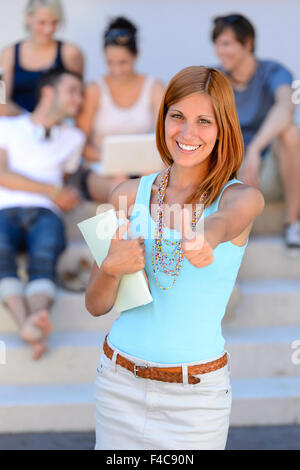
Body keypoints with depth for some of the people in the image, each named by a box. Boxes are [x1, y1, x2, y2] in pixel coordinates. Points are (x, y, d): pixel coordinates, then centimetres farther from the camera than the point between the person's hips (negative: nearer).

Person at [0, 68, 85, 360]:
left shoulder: (73, 138, 30)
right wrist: (52, 191, 4)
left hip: (45, 214, 2)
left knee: (45, 254, -36)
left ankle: (37, 313, -63)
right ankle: (28, 325, -58)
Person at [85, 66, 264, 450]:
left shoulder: (242, 197, -5)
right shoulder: (129, 195, 2)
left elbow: (225, 221, -31)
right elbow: (96, 305, 6)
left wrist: (205, 241, -54)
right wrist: (111, 269, -17)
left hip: (196, 394, -2)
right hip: (119, 384, 3)